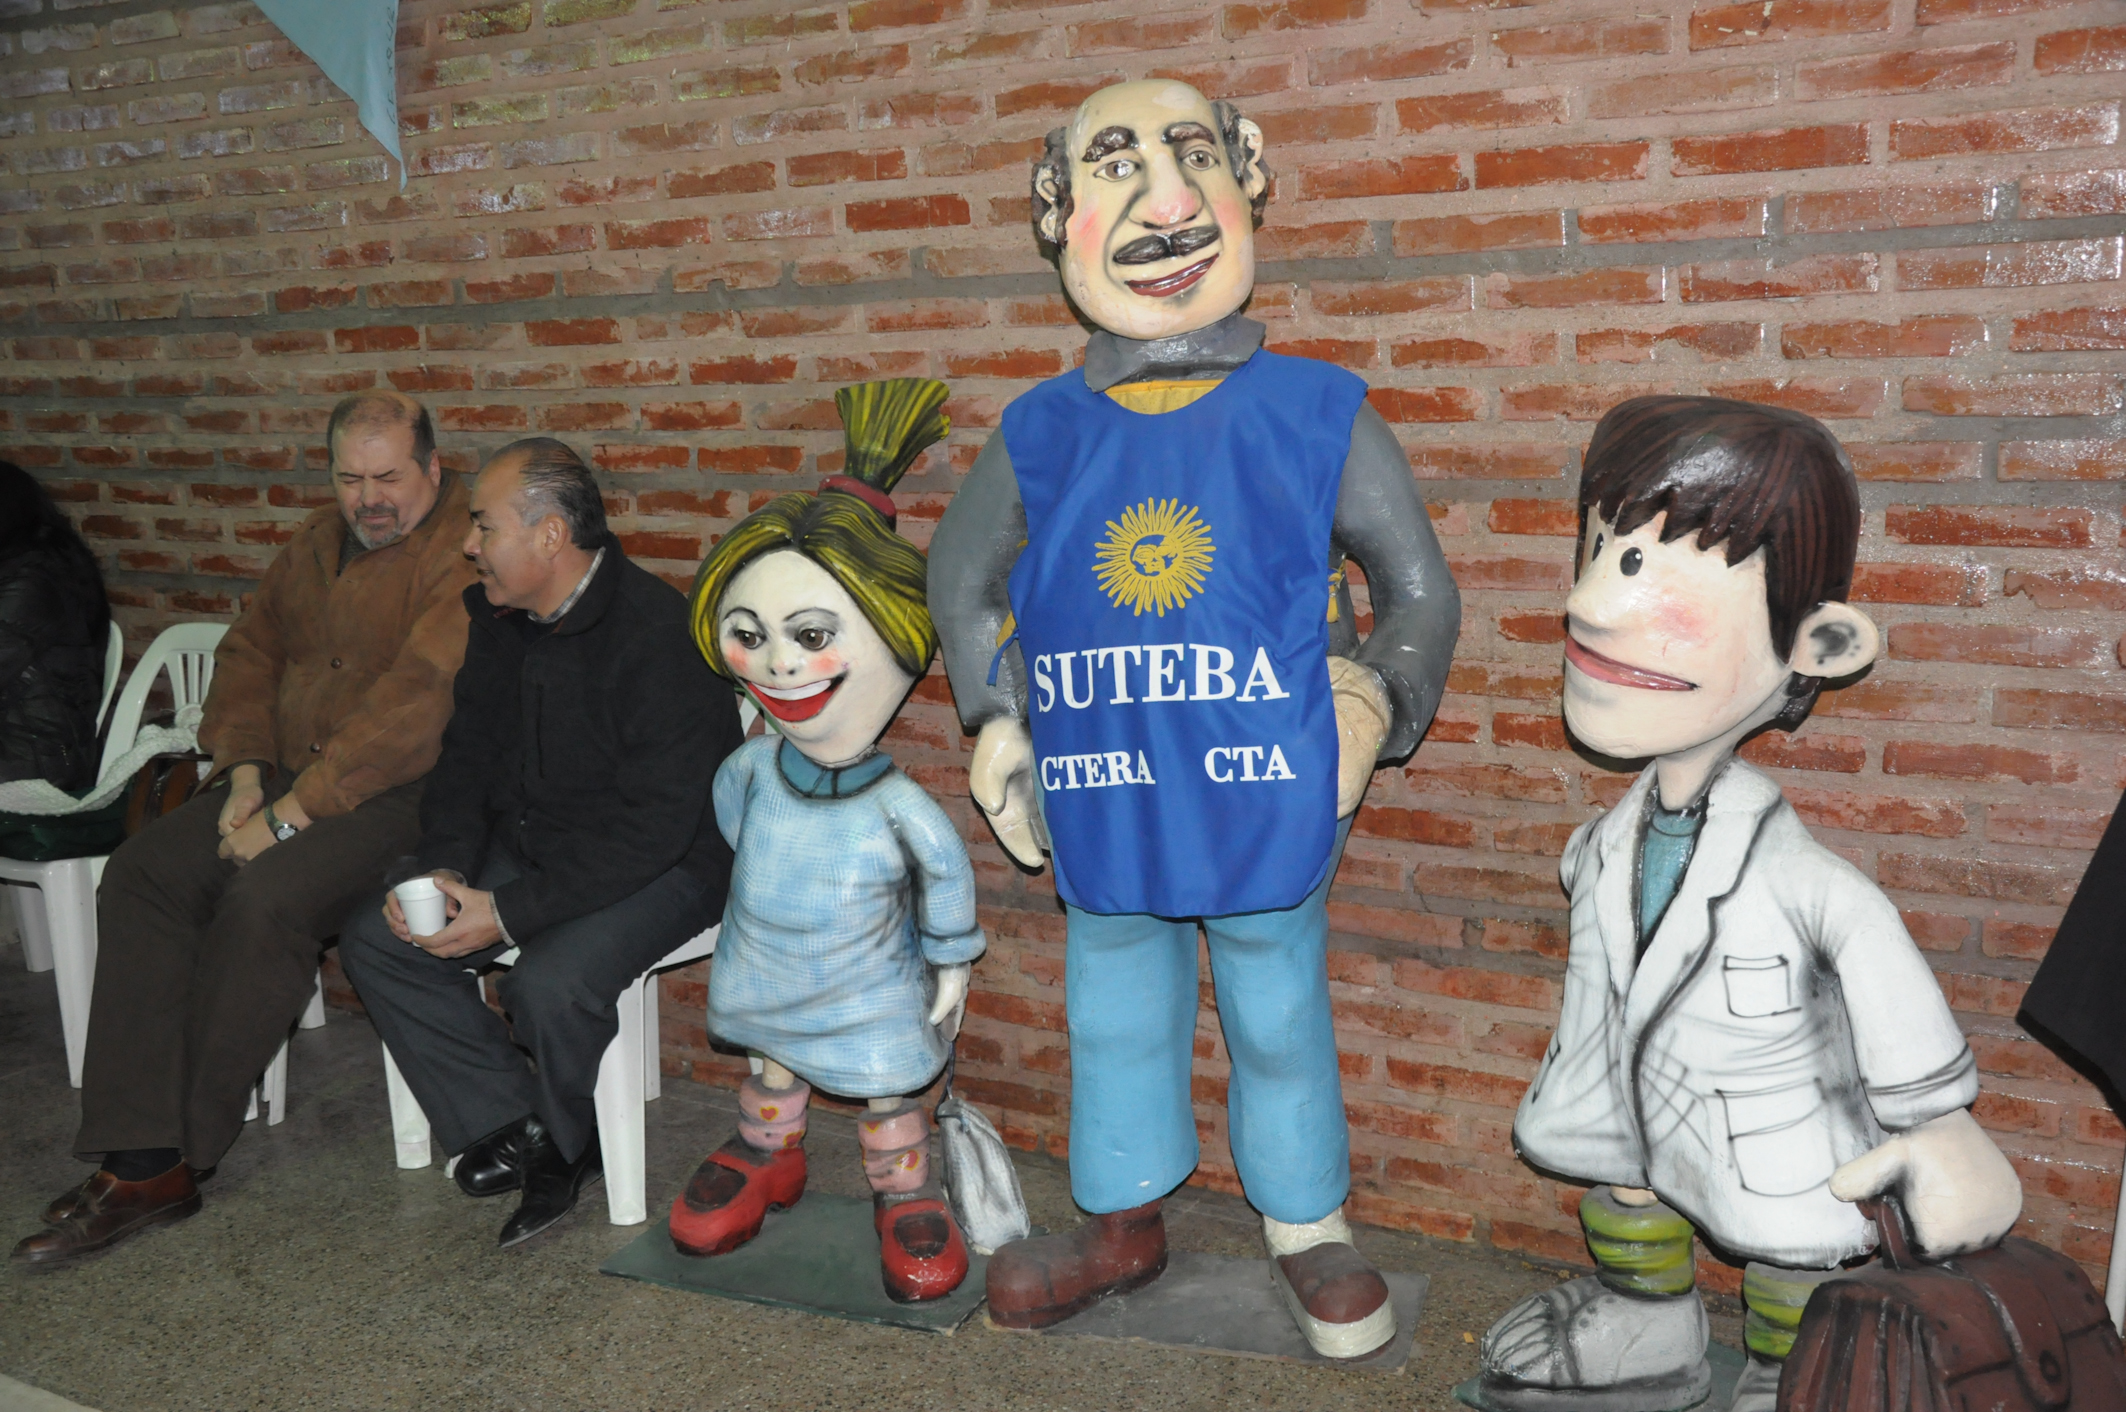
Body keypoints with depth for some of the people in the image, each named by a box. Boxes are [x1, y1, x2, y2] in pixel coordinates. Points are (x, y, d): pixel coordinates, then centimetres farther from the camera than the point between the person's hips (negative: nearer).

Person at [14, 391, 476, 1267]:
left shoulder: (463, 556, -14)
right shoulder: (317, 545, 15)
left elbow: (416, 703, -23)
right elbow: (250, 651, 19)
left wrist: (294, 811, -22)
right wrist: (246, 769, 2)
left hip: (397, 793, -8)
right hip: (285, 775, 8)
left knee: (264, 902, -30)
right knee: (141, 875, -12)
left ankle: (173, 1159, -12)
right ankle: (136, 1160, -14)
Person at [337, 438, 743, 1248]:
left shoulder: (657, 634, -24)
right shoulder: (498, 619, 3)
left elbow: (655, 826, -27)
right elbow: (469, 753, 12)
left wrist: (508, 910, -26)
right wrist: (443, 868, -7)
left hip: (659, 868, -8)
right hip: (524, 844, 8)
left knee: (550, 983, -32)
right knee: (375, 937, -5)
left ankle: (567, 1145, 2)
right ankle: (519, 1131, -2)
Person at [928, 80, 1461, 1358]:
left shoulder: (1317, 416, -5)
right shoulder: (1044, 436, -1)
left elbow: (1420, 587, 4)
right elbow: (961, 580, 14)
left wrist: (1376, 704, -4)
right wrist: (998, 724, 8)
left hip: (1270, 805, -2)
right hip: (1105, 812, 2)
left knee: (1280, 1019, 14)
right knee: (1115, 1018, 19)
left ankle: (1309, 1227, 37)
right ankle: (1124, 1222, 40)